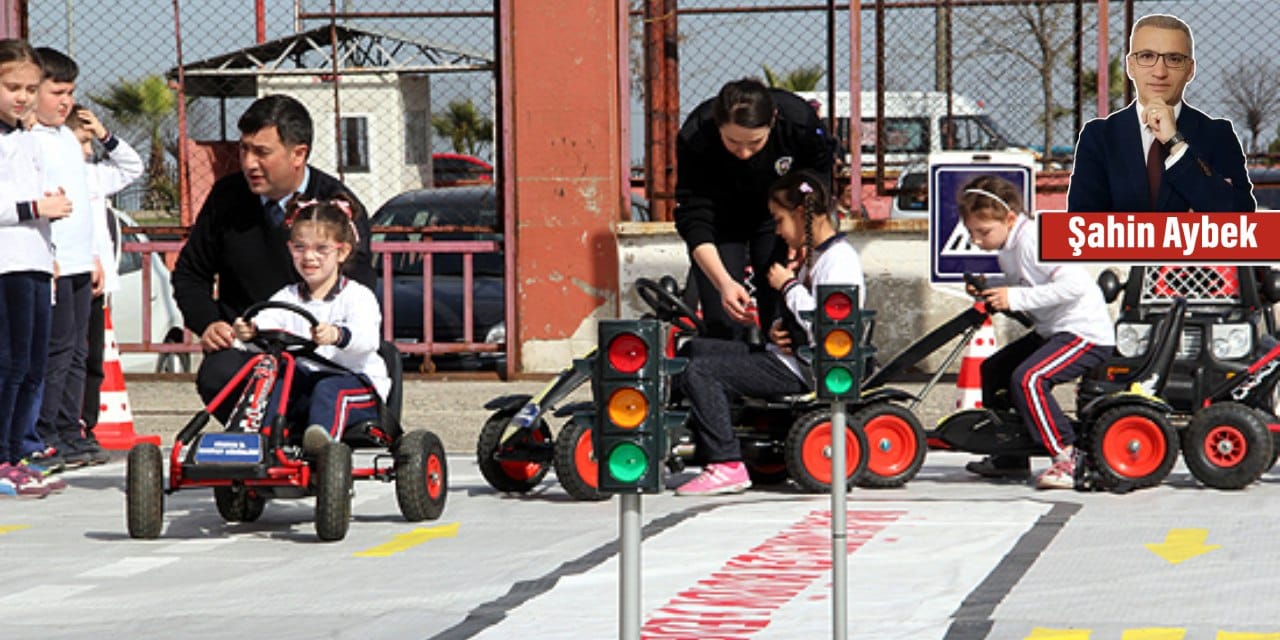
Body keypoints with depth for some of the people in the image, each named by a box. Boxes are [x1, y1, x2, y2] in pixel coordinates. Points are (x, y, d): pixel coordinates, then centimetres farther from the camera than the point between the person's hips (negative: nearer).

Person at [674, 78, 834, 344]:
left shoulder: (800, 120, -30)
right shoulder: (694, 139, -34)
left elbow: (818, 183, -9)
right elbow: (694, 222, -31)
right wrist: (724, 283, -43)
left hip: (777, 216, 1)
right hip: (721, 220, -1)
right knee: (723, 325, -9)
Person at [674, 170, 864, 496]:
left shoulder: (840, 259, -16)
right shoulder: (814, 255, 16)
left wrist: (789, 286, -13)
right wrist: (779, 328, 3)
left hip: (803, 370, -11)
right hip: (789, 354, 11)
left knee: (699, 371, -19)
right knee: (695, 349, 14)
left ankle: (727, 465, -17)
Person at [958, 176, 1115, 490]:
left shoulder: (1035, 240, -22)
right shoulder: (1009, 247, 9)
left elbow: (1074, 284, -30)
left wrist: (1016, 298, -28)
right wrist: (989, 288, -1)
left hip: (1085, 333, -11)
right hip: (1052, 331, 11)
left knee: (1027, 378, -28)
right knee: (992, 370, 16)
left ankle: (1066, 457, -20)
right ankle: (1009, 458, 25)